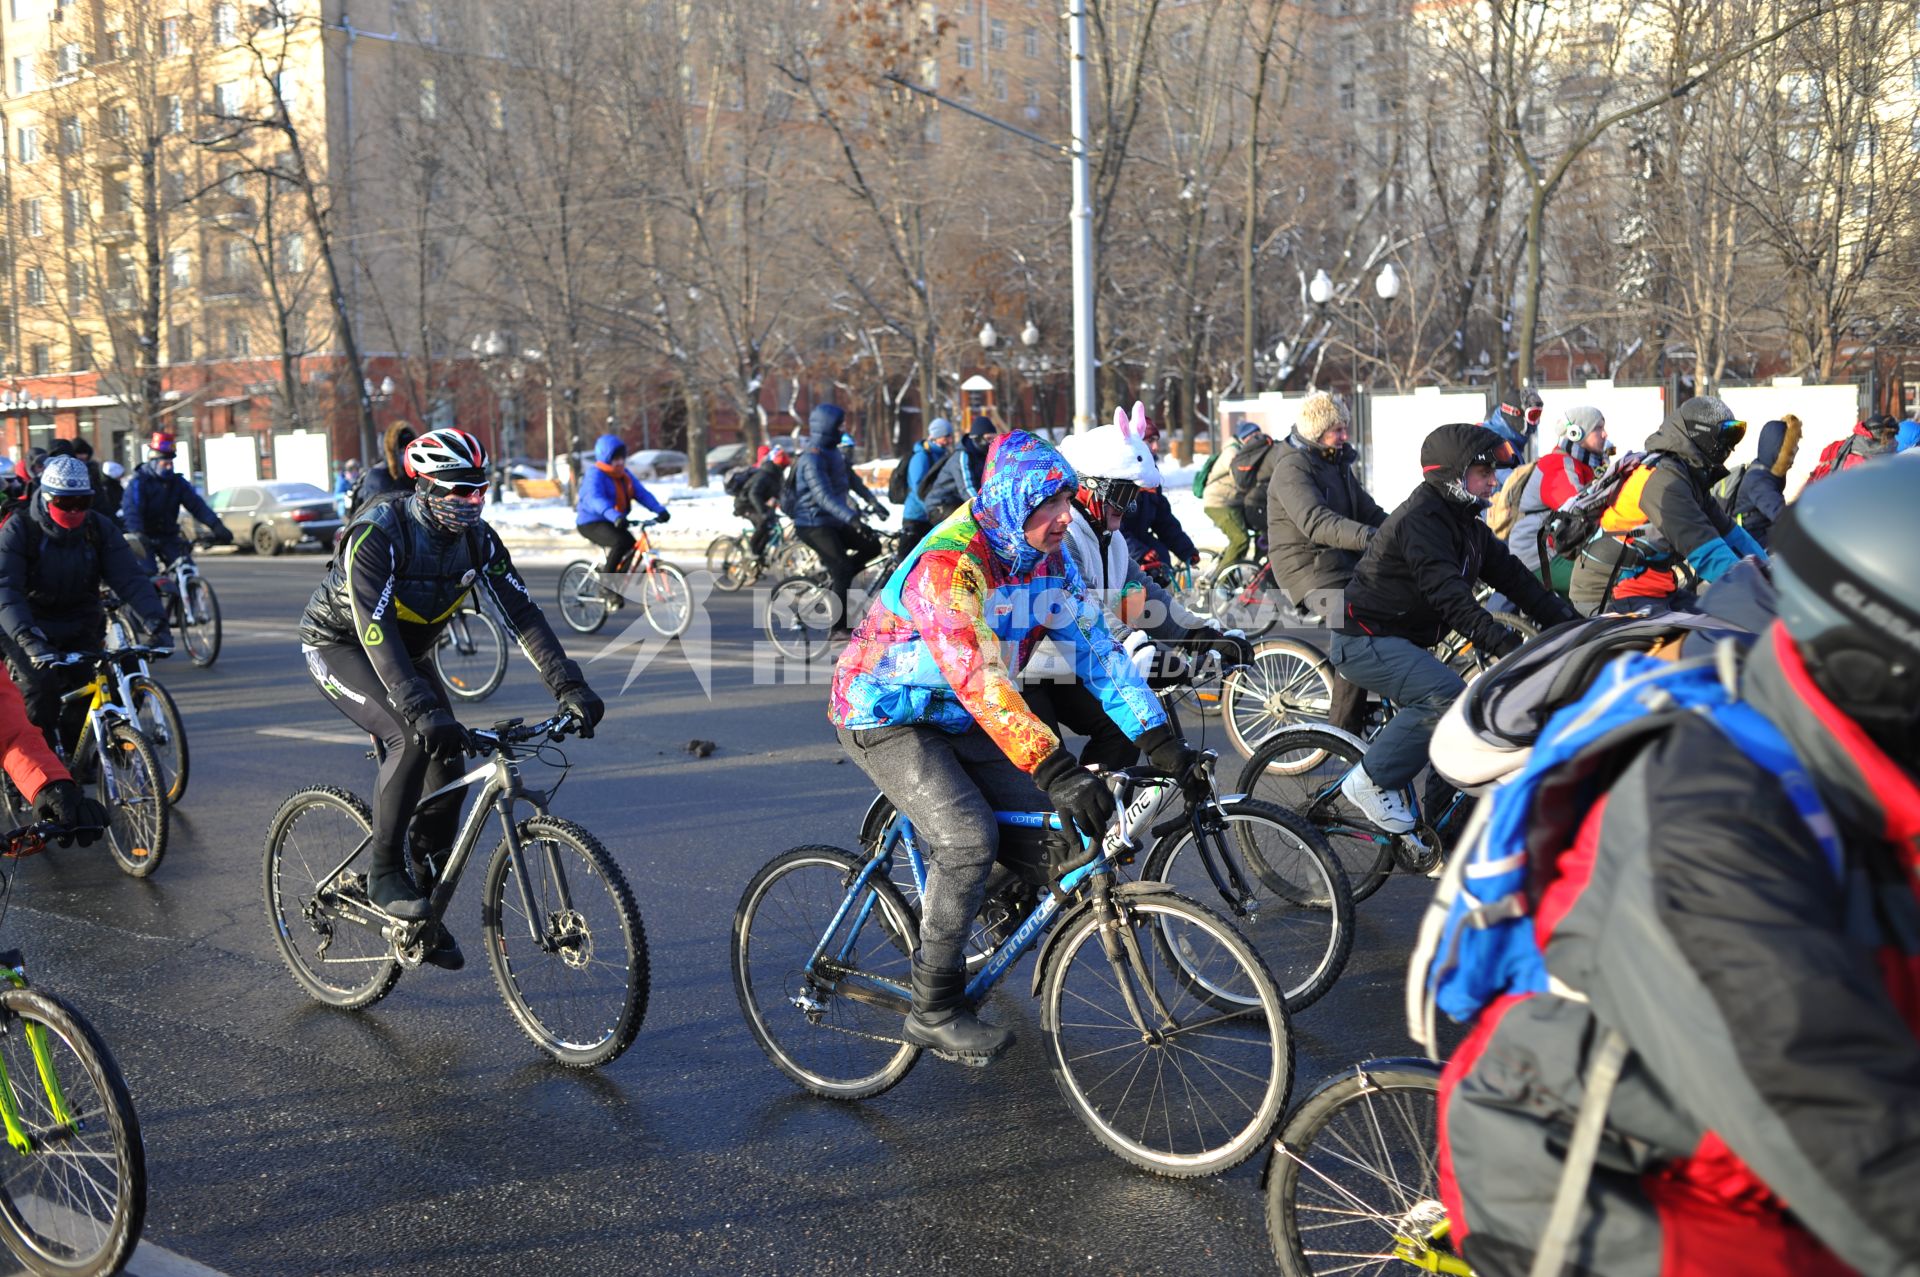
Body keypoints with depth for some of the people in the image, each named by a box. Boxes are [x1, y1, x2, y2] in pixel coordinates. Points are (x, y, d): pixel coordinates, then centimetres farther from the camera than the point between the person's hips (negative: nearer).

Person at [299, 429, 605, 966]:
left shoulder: (476, 539, -13)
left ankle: (425, 912, 10)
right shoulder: (378, 533, -31)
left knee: (449, 771, -7)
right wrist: (423, 710, -51)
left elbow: (520, 613, -15)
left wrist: (569, 686, -26)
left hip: (407, 651, 6)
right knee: (413, 739, -31)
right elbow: (375, 630, -40)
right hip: (339, 645, -6)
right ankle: (383, 875, -14)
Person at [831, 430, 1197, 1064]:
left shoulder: (1049, 562, -5)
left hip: (955, 716, 8)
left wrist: (1159, 739, -17)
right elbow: (979, 678, -41)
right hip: (885, 715, -8)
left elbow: (1098, 648, -7)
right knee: (969, 838, -24)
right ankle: (935, 1011, -10)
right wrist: (1055, 769, -48)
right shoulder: (948, 564, -31)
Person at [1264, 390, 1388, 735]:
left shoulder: (1337, 463, 16)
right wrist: (1370, 537, -42)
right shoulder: (1292, 469, -14)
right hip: (1310, 568, -9)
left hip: (1346, 564, 9)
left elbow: (1369, 512, 16)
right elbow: (1318, 523, -30)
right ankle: (1343, 731, -17)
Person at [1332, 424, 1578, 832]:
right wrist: (1506, 645, -37)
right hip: (1365, 641, -10)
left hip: (1402, 641, 10)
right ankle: (1372, 780, -16)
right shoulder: (1421, 519, -21)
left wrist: (1570, 624, -2)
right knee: (1446, 697, -30)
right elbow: (1450, 596, -30)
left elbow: (1512, 576, 8)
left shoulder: (1465, 523, 11)